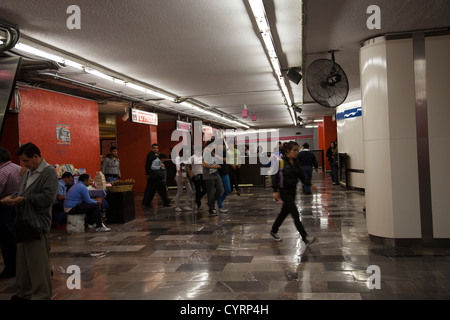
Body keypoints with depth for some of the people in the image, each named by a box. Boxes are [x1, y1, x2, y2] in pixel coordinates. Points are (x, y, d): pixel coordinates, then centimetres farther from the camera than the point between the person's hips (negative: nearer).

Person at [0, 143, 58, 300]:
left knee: (38, 262, -2)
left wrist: (24, 199, -16)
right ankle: (25, 292, 30)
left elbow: (48, 197, -19)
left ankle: (41, 295, 10)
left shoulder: (49, 172, -10)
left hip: (37, 223, -9)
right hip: (23, 221, 9)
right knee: (23, 260, 17)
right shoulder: (28, 172, 17)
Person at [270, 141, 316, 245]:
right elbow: (274, 176, -13)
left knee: (285, 212, 17)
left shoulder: (296, 162, 6)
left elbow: (301, 176, 8)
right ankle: (305, 237, -3)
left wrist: (310, 184, -5)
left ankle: (274, 231, 35)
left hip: (293, 191, 7)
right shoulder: (281, 162, -14)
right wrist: (275, 191, -17)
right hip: (284, 191, -7)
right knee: (295, 214, -8)